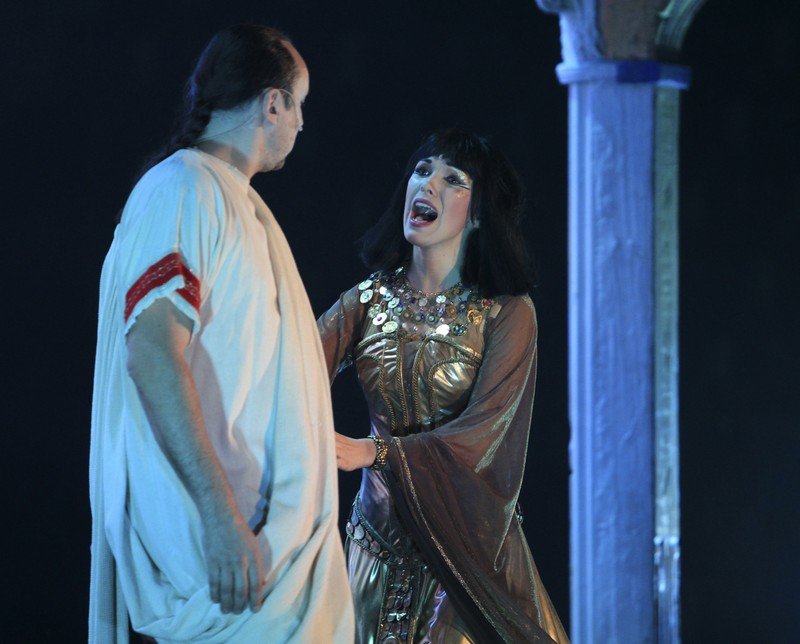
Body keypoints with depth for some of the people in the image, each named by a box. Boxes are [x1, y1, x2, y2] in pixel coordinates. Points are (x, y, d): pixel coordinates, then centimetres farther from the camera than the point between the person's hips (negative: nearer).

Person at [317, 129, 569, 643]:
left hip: (464, 538, -3)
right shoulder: (366, 302, 2)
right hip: (382, 534, 3)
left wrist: (371, 451, -33)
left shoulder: (507, 313, -8)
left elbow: (482, 434, -20)